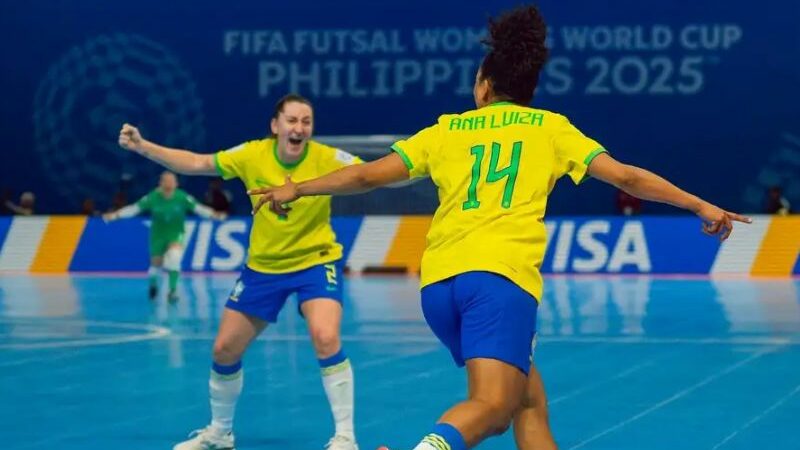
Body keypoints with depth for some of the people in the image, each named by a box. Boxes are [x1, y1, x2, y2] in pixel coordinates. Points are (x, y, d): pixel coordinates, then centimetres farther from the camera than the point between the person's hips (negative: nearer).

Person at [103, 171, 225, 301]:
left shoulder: (182, 197, -18)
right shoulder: (153, 197, -18)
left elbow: (198, 208, -17)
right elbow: (134, 208, -14)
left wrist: (214, 215, -31)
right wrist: (115, 215, -22)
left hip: (176, 233, -1)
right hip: (158, 235, 1)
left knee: (174, 256, -28)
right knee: (156, 263, 6)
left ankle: (173, 289, -17)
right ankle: (153, 284, 42)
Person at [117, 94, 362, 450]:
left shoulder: (327, 159, -19)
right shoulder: (253, 155, -12)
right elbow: (195, 164, -3)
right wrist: (142, 147, -10)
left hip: (315, 262, -3)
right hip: (262, 266, 4)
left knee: (326, 340, -28)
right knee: (224, 350, 7)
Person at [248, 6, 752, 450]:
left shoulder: (447, 129, 21)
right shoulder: (550, 127, 16)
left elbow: (367, 175, 21)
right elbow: (626, 177, 13)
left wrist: (297, 190, 35)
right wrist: (700, 206, 21)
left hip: (439, 280, 4)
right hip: (500, 274, -4)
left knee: (529, 401, 15)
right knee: (491, 405, -19)